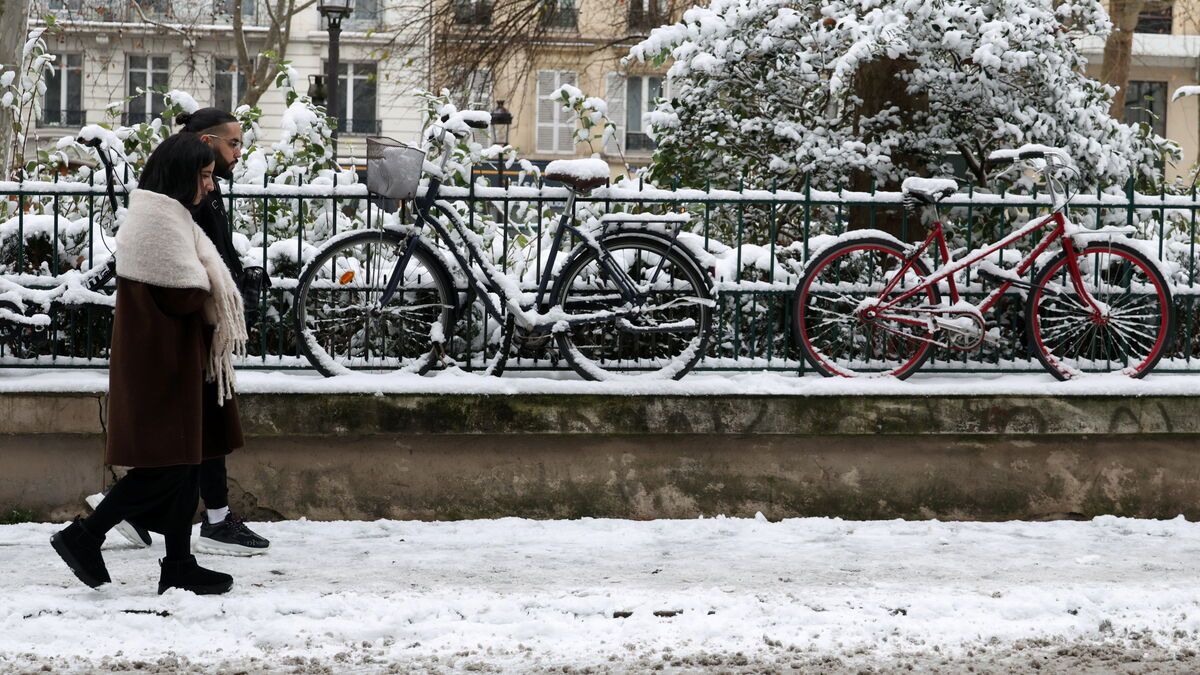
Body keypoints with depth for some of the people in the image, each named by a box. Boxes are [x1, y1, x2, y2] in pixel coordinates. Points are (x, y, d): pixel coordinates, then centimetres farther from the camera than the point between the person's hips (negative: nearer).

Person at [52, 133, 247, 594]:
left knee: (185, 463, 10)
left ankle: (179, 566, 12)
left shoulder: (165, 215, 17)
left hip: (176, 361, 11)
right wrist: (214, 289, -3)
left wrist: (208, 284, -1)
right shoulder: (160, 218, -17)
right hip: (164, 361, -11)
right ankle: (83, 537, -2)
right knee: (167, 466, -7)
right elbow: (184, 295, -22)